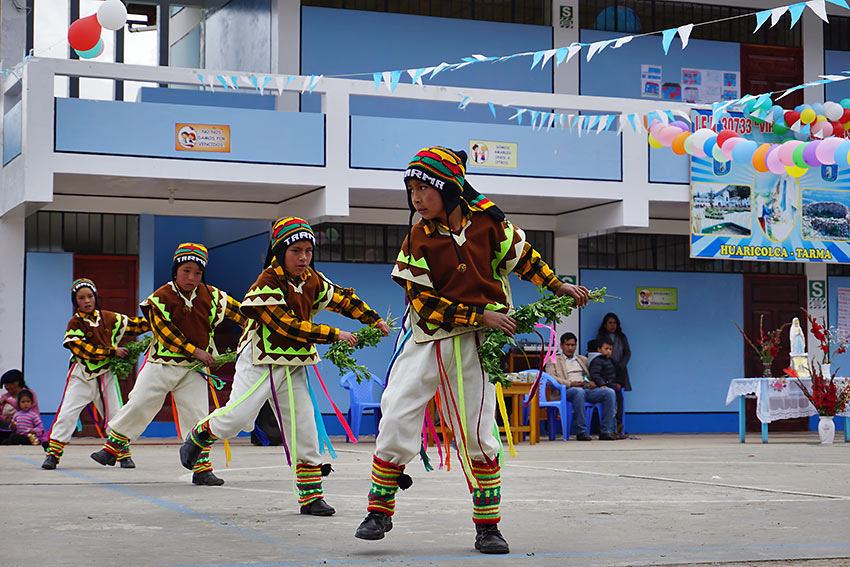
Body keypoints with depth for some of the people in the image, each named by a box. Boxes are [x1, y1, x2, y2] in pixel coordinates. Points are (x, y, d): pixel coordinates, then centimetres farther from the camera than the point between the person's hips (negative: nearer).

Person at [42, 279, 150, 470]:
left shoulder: (108, 318, 6)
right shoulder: (74, 324, -6)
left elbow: (131, 324, 14)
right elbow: (83, 349, -16)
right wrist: (113, 351, -17)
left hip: (105, 375, 3)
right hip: (82, 376, -3)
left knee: (115, 415, 4)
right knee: (67, 414, -8)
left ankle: (124, 454, 13)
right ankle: (53, 453, -2)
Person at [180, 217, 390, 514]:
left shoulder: (311, 281, 5)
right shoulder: (267, 285, -17)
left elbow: (342, 298, 16)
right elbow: (289, 325, -23)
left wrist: (374, 320, 9)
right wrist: (334, 334, -21)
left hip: (294, 365, 6)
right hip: (261, 361, -6)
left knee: (304, 428, 0)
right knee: (238, 415, -16)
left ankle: (311, 496, 6)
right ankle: (200, 436, 17)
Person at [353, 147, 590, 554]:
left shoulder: (486, 221, -4)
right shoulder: (417, 240, -7)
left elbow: (521, 256, 13)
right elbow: (424, 302, -11)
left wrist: (559, 287, 12)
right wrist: (481, 316, -16)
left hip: (474, 345, 0)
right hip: (427, 342, 0)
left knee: (477, 436, 1)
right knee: (396, 421, -6)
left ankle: (487, 525, 13)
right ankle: (379, 512, 11)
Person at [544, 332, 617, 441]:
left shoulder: (583, 359, 31)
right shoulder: (553, 360, 14)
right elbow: (550, 378, -2)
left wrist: (593, 382, 0)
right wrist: (570, 383, -15)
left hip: (586, 389, 5)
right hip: (567, 391, -5)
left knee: (609, 392, -20)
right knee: (579, 392, -41)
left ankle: (606, 431, -22)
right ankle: (581, 432, -38)